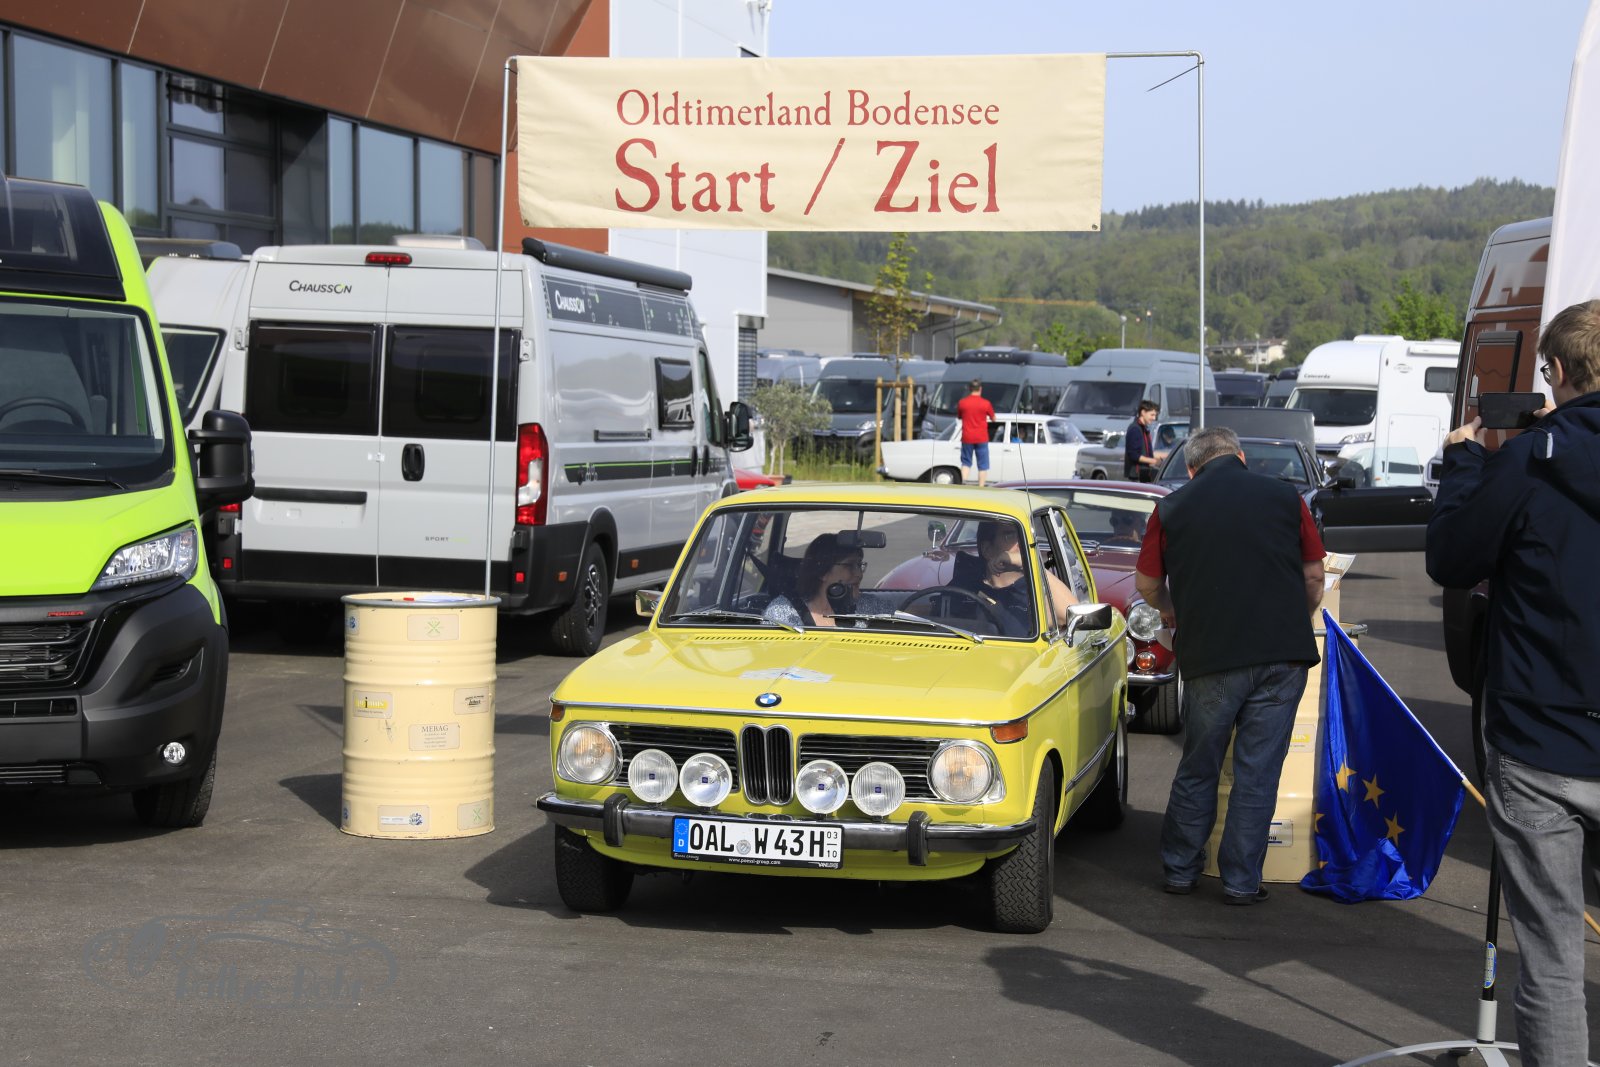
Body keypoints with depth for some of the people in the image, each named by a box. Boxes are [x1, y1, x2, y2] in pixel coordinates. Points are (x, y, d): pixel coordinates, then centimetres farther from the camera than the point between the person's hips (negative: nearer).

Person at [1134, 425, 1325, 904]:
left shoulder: (1172, 509, 5)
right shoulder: (1284, 497, 6)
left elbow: (1147, 585, 14)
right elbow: (1314, 576, 10)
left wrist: (1170, 612, 36)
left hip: (1211, 655, 0)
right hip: (1283, 654, 0)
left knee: (1197, 767, 14)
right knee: (1258, 770, 5)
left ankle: (1180, 869, 22)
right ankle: (1241, 880, 9)